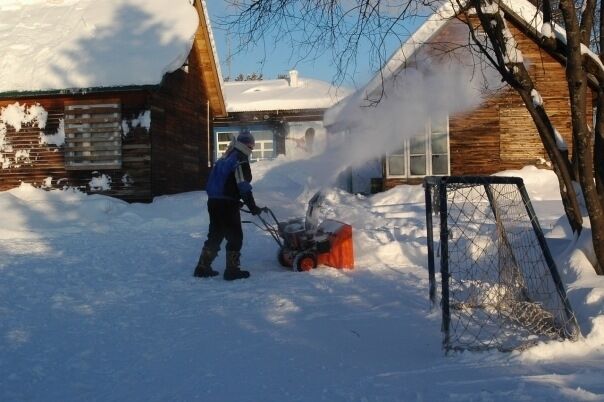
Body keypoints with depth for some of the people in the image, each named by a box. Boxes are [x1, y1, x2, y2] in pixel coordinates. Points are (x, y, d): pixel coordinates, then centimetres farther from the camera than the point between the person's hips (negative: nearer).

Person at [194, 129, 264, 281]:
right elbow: (244, 187, -17)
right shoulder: (241, 160, -10)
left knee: (215, 235, 17)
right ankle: (232, 270, 1)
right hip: (227, 204, -9)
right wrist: (253, 207, -12)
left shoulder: (224, 158, 18)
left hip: (214, 201, 9)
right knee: (235, 236, 0)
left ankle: (202, 268, 18)